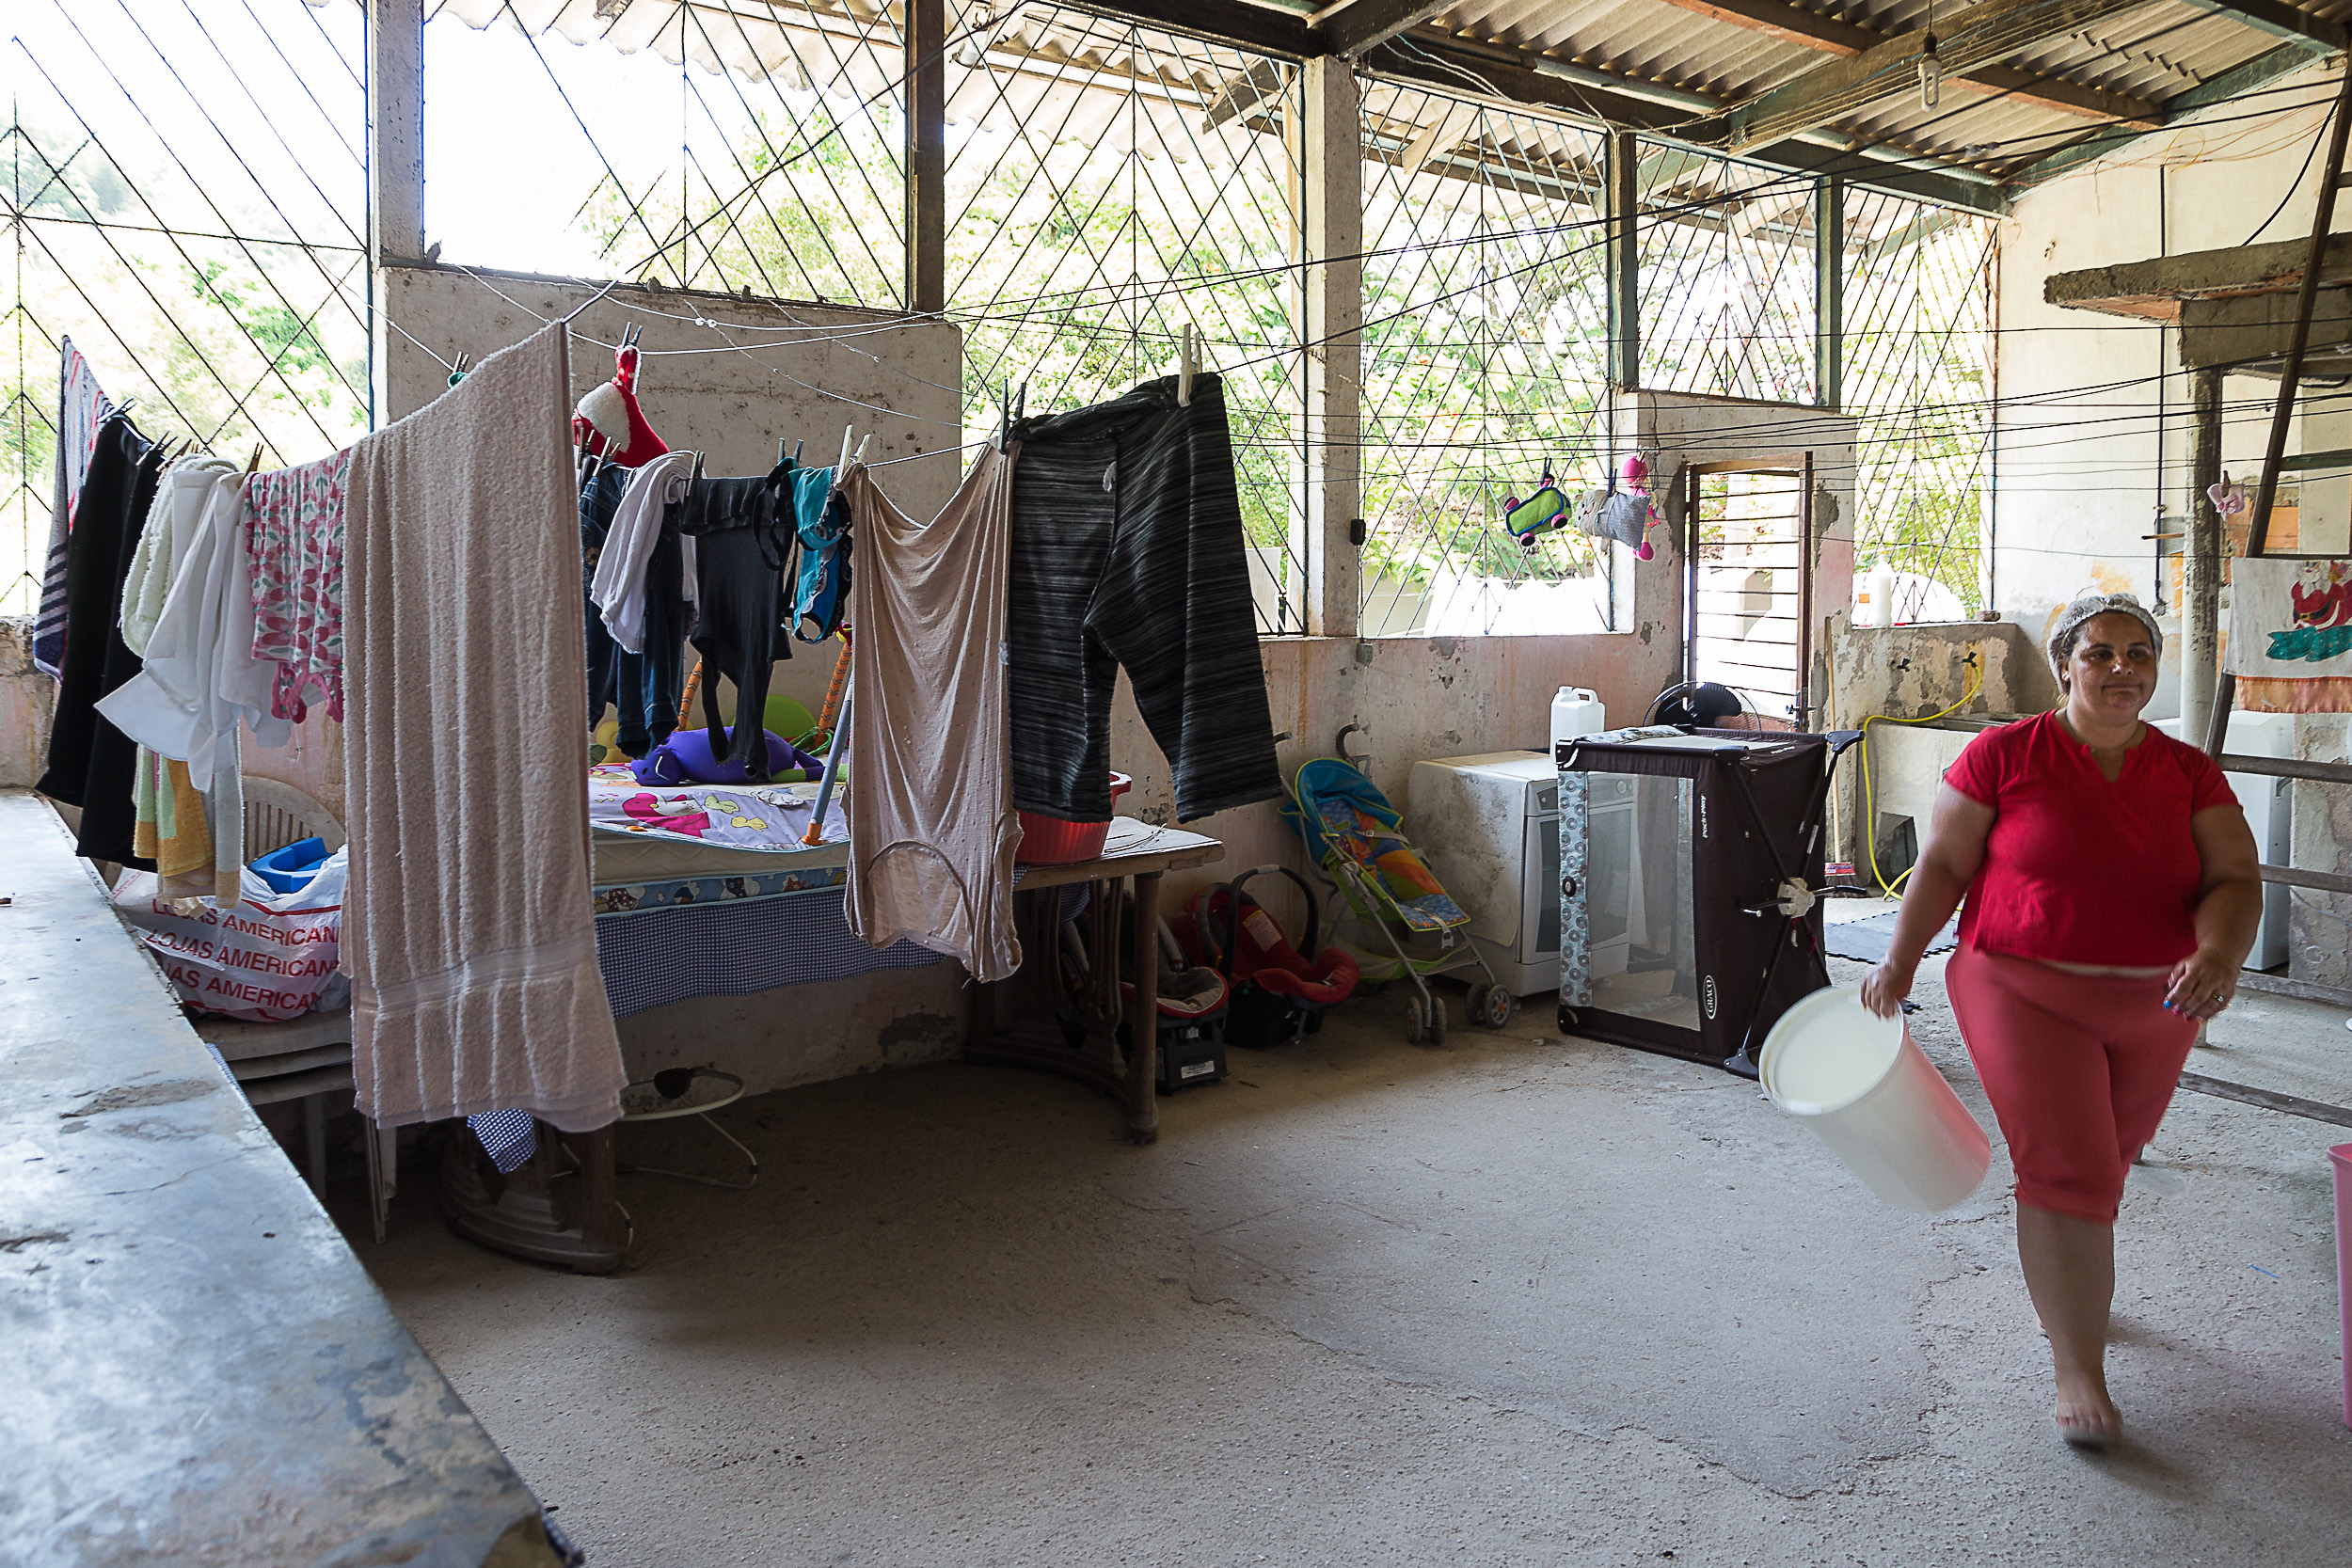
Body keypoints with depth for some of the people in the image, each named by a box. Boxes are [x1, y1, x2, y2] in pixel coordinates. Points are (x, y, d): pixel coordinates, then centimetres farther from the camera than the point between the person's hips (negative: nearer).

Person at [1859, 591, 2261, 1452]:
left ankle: (2062, 1278, 48)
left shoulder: (2190, 774, 2)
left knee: (2105, 1165, 19)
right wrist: (1899, 962, -10)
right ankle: (2077, 1369, 3)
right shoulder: (2005, 754, -7)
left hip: (2152, 1006, 4)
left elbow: (2236, 880, -5)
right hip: (2026, 994, -4)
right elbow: (1943, 865, -4)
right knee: (2066, 1173, -9)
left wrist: (2219, 957, -26)